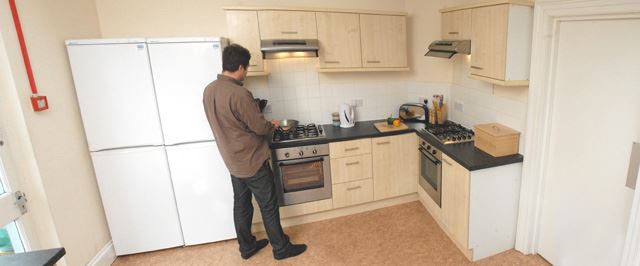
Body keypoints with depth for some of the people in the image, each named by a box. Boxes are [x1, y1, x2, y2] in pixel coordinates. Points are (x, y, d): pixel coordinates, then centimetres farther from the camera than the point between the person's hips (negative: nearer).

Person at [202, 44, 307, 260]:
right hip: (252, 161, -8)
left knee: (241, 204, 19)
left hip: (232, 161, 8)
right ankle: (281, 248, 22)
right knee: (269, 206, 7)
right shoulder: (239, 94, -26)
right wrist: (273, 125, 2)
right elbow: (260, 127, -20)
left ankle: (246, 247, 34)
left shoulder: (209, 90, 2)